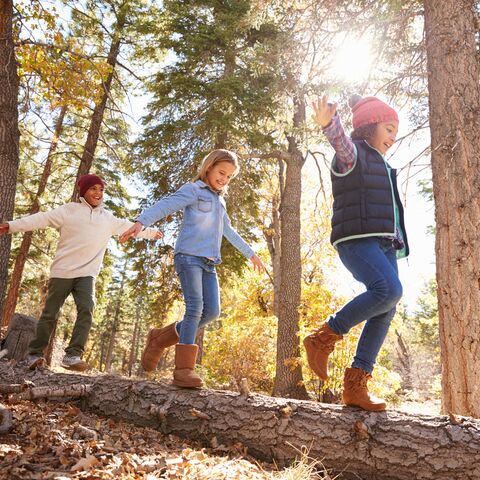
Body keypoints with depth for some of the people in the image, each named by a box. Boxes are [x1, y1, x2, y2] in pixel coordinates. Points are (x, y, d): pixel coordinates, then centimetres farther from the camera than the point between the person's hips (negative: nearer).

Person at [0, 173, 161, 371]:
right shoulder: (70, 210, 1)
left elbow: (129, 226, 26)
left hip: (87, 274, 3)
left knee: (86, 309, -17)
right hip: (62, 271, -2)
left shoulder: (108, 218, 14)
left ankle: (72, 355, -14)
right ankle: (34, 353, 20)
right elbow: (42, 219, -6)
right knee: (50, 314, 4)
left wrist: (151, 232, 35)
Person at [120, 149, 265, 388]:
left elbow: (230, 232, 36)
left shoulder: (219, 201, 25)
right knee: (195, 308, -17)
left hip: (209, 263, 7)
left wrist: (251, 254, 41)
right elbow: (164, 205, -14)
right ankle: (183, 369, -14)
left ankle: (160, 338, 12)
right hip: (189, 256, -7)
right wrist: (141, 222, -32)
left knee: (211, 311, -4)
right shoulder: (193, 190, 2)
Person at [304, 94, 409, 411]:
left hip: (383, 243, 9)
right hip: (357, 239, -8)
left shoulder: (380, 165, 30)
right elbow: (341, 140, -23)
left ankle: (355, 385, -1)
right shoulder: (352, 153, 2)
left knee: (385, 312, -3)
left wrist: (397, 242, 28)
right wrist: (328, 122, -45)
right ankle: (324, 338, -14)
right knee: (389, 290, -29)